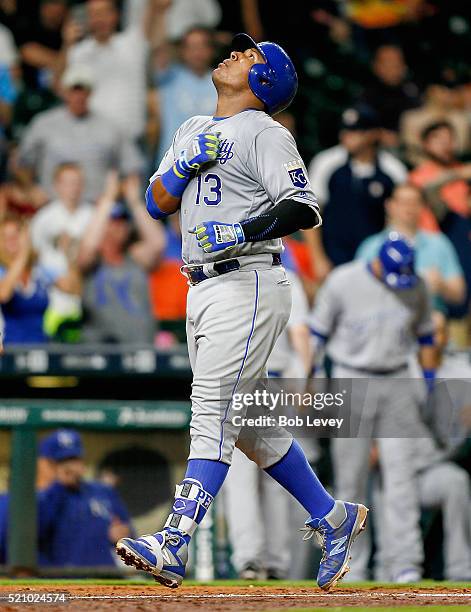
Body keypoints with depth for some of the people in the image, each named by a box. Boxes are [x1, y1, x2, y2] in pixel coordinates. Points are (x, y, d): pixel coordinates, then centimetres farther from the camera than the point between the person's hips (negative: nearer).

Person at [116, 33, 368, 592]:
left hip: (247, 284, -9)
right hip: (203, 290, 9)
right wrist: (185, 163, -3)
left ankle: (175, 546, -26)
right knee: (246, 420, 13)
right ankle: (332, 519, 24)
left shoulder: (265, 133, -5)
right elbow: (157, 204, 15)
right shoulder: (194, 130, 20)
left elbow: (304, 208, -16)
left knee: (213, 412, -17)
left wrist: (244, 231, -30)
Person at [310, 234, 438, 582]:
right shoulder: (343, 282, -7)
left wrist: (431, 387, 13)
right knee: (350, 478, 0)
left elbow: (425, 337, 14)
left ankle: (405, 563, -10)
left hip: (397, 385, 2)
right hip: (351, 382, -2)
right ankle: (352, 565, 8)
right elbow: (317, 334, 2)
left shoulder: (416, 287, 2)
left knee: (400, 473, -8)